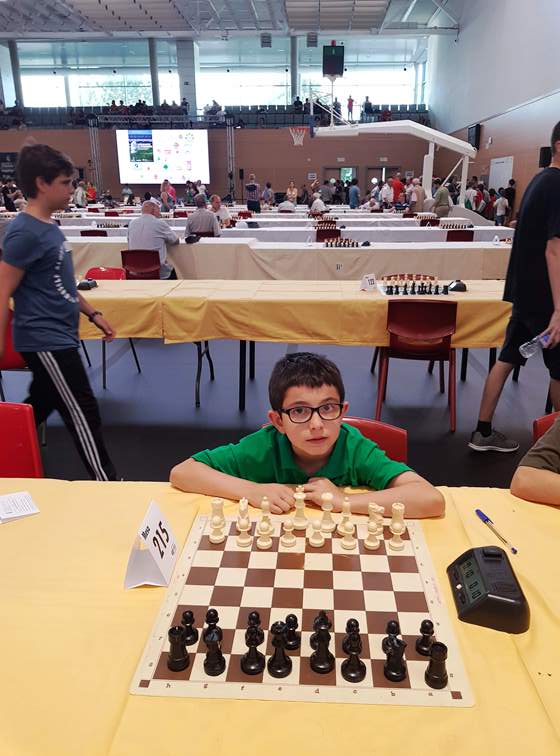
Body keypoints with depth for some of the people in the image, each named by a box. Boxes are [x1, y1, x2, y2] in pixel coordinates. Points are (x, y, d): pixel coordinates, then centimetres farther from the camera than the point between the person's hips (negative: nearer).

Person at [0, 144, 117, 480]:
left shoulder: (49, 226, 10)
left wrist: (93, 313, 18)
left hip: (57, 338, 9)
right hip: (45, 341, -9)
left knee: (37, 410, 19)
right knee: (83, 414, -1)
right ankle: (107, 485, 11)